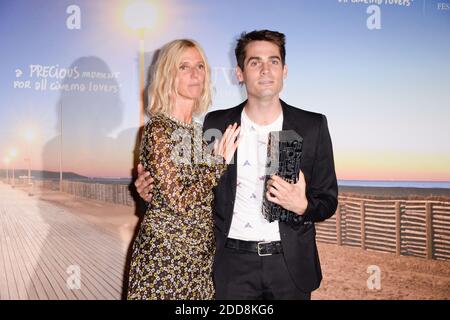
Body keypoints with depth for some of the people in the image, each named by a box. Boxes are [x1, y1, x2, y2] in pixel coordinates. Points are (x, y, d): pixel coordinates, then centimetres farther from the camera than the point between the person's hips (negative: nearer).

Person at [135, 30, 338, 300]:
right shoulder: (217, 124, 0)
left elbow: (328, 201, 0)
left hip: (289, 264, 0)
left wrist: (302, 206, -21)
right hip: (232, 264, 0)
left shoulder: (313, 126, -2)